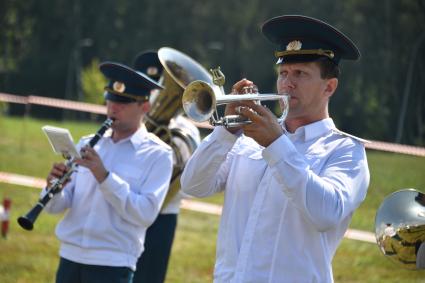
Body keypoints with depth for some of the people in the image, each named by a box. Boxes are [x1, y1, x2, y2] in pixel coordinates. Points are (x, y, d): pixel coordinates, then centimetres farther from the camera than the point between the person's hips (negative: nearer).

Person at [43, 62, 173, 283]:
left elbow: (146, 214, -15)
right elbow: (57, 206, 7)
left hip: (113, 264, -5)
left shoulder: (157, 155, -3)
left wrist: (105, 176, -21)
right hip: (70, 257, 5)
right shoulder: (87, 145, 11)